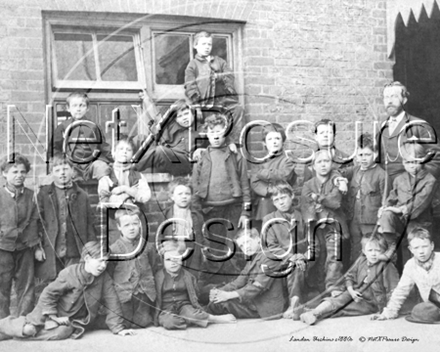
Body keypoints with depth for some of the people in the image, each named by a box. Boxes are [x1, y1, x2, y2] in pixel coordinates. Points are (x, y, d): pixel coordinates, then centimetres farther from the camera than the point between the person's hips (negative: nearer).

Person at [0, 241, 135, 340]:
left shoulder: (105, 278, -15)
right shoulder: (70, 273, -23)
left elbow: (112, 303, -12)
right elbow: (49, 293, -15)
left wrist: (118, 328, -15)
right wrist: (53, 316, -19)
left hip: (75, 320, 3)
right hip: (57, 312, -3)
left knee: (61, 332, -23)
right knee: (28, 328, -12)